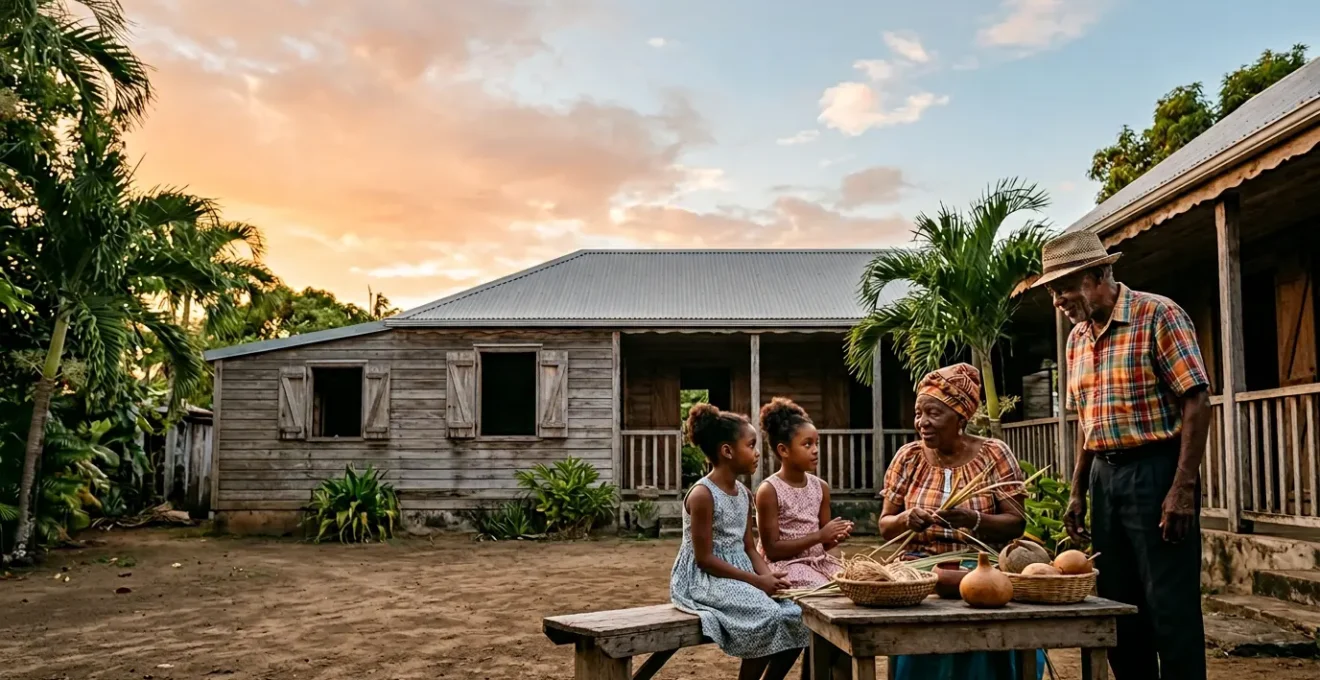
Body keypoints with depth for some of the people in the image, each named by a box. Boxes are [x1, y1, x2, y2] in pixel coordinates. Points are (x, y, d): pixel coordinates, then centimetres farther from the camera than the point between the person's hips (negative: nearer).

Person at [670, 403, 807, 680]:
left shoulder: (744, 493, 9)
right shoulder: (702, 494, -17)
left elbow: (748, 547, 11)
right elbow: (704, 558, -19)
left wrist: (767, 574, -10)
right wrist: (757, 581, -19)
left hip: (738, 577, 9)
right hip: (705, 580, -8)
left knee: (794, 617, -4)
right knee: (766, 615, -26)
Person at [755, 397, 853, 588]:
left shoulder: (821, 487, 6)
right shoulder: (769, 490, -13)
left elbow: (823, 544, 14)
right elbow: (772, 549, -14)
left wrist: (836, 537, -11)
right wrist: (818, 536, -18)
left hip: (819, 562, 7)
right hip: (786, 566, -7)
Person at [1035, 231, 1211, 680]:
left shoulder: (1158, 315, -10)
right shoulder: (1077, 337, 11)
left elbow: (1196, 402, -14)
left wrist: (1183, 488, -19)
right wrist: (1078, 492, 13)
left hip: (1156, 470, -7)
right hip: (1105, 475, 7)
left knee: (1170, 606, -2)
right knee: (1117, 604, 13)